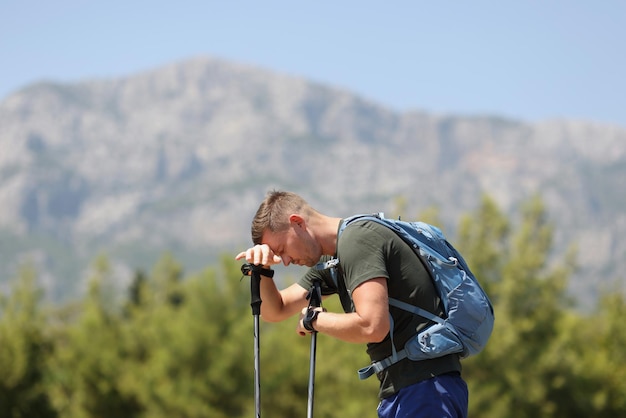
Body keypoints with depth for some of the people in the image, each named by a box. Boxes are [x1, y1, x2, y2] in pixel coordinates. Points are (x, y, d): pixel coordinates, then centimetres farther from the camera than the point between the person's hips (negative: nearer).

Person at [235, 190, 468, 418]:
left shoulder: (357, 240, -12)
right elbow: (275, 311, 26)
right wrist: (262, 270, 7)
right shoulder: (331, 263, 19)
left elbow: (372, 327, -23)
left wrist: (314, 320, -6)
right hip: (400, 392, 10)